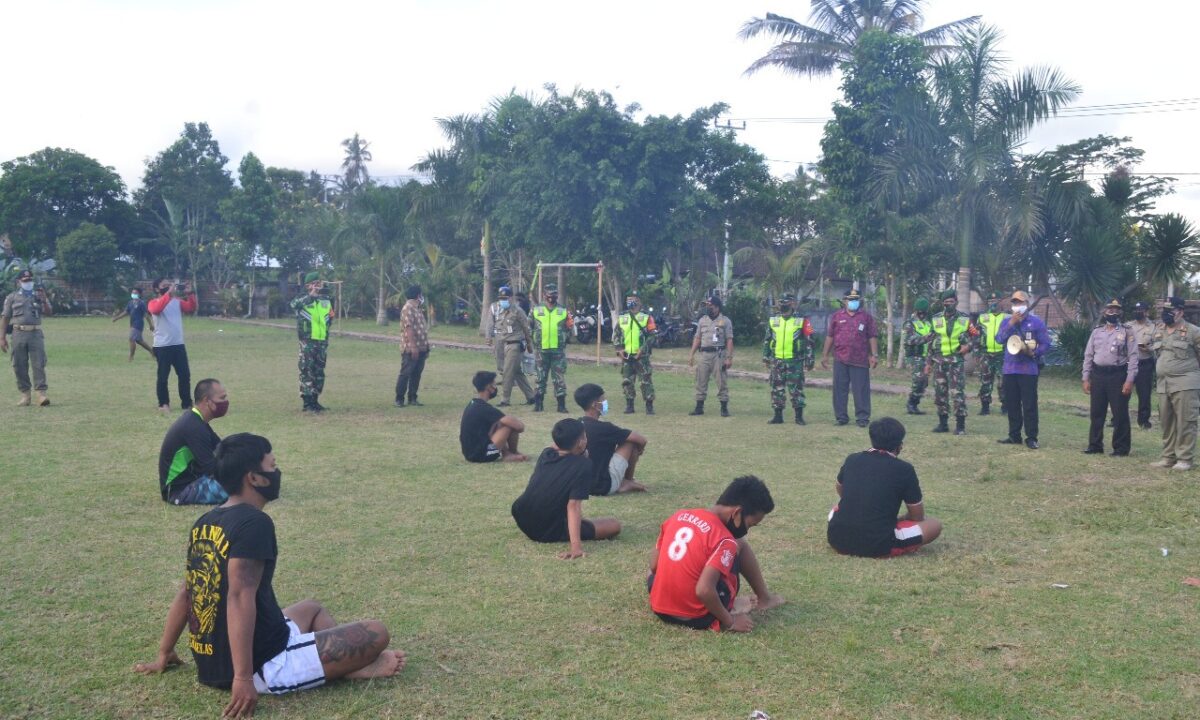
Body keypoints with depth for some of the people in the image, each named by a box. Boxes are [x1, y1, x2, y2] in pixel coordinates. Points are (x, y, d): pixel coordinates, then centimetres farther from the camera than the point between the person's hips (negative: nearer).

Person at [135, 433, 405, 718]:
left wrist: (164, 656, 24)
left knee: (312, 608, 32)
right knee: (377, 633, -5)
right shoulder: (254, 522, -18)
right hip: (266, 664, -9)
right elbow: (241, 597, -27)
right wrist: (244, 677, -29)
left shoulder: (204, 523, 7)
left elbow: (185, 593, 15)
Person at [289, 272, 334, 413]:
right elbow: (293, 304, -28)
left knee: (319, 373, 10)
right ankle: (307, 403, -2)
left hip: (322, 342, 5)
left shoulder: (326, 301, 12)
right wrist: (311, 295, -31)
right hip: (307, 343, -5)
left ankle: (314, 400, 19)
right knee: (307, 372, -5)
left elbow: (330, 318, 25)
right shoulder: (303, 300, -4)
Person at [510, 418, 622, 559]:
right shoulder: (583, 465, -19)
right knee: (614, 526, -1)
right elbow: (573, 505, -28)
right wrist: (576, 545, -34)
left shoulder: (546, 454, 0)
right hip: (548, 530, -5)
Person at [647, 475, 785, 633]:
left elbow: (654, 566, 7)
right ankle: (764, 598, 23)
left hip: (660, 609, 5)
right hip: (697, 618, -5)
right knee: (740, 545, 8)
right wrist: (729, 621, -13)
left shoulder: (678, 516, 1)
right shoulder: (724, 540, -18)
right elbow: (704, 591, -27)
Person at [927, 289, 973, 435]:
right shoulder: (936, 320, 8)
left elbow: (973, 338, 8)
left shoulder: (964, 320, 1)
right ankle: (943, 423, 16)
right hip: (939, 362, 3)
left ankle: (960, 424, -2)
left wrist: (968, 345, -15)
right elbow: (931, 342, 12)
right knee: (940, 394, 7)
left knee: (958, 394, -8)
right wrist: (929, 362, 10)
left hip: (956, 362, -3)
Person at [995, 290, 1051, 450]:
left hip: (1029, 369, -4)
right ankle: (1014, 436, 18)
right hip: (1010, 369, 4)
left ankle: (1031, 438, 0)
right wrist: (1011, 324, -13)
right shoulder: (1007, 321, 12)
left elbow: (1045, 344, -1)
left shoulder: (1036, 322, 1)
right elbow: (999, 339, -4)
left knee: (1029, 405, -4)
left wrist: (1033, 352, -17)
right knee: (1011, 405, 9)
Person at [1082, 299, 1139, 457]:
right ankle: (1095, 445, 19)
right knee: (1096, 413, 9)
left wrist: (1129, 380, -14)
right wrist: (1086, 378, 5)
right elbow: (1088, 355, 11)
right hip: (1098, 375, 4)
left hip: (1118, 375, -4)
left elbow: (1133, 356, -6)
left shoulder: (1127, 331, -2)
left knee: (1120, 414, 1)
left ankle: (1121, 448, 10)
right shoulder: (1097, 331, 10)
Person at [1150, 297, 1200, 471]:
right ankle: (1168, 457, 18)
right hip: (1163, 384, 7)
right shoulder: (1158, 330, 13)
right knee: (1166, 422, 10)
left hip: (1185, 384, -7)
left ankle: (1185, 459, 0)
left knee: (1185, 422, -6)